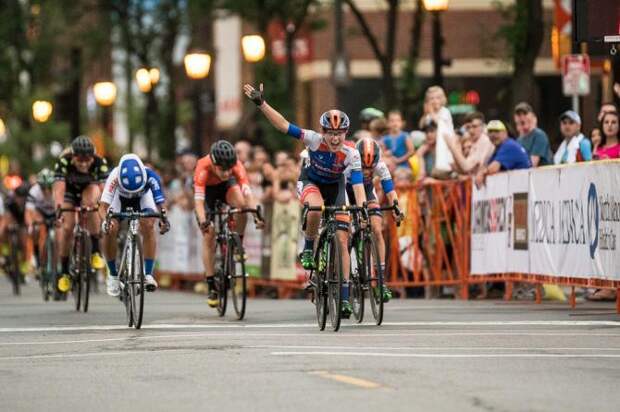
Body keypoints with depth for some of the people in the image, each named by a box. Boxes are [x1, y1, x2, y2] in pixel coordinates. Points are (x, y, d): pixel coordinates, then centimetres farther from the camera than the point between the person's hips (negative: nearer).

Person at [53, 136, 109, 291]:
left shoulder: (100, 163, -33)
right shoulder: (63, 162, -35)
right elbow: (59, 189, -44)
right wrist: (59, 208, -61)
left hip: (89, 188, 0)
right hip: (69, 189, 0)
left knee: (90, 203, -34)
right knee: (67, 228, -16)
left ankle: (96, 253, -24)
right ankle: (64, 272, 2)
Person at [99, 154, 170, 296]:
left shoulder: (151, 176, -38)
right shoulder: (115, 176, -40)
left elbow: (160, 203, -39)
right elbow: (103, 206, -41)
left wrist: (163, 217, -59)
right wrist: (105, 220, -61)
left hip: (143, 198, 0)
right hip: (120, 199, 0)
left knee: (148, 226, -27)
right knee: (110, 230, -22)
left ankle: (148, 274, -21)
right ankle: (113, 275, -4)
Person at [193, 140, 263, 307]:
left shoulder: (237, 166, -34)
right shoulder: (203, 168, -39)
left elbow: (247, 193, -43)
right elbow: (198, 199, -46)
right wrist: (203, 221, -62)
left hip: (226, 186, 1)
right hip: (207, 189, -1)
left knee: (241, 202, -33)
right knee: (209, 235, -11)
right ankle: (211, 287, -3)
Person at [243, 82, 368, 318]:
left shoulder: (351, 155, -29)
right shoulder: (314, 140, -30)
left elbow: (358, 186, -33)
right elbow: (283, 125, -33)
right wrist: (261, 104, -42)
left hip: (335, 186, 1)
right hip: (310, 181, -1)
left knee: (342, 240, -8)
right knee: (316, 208, -39)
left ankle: (344, 297, -3)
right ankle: (308, 248, -11)